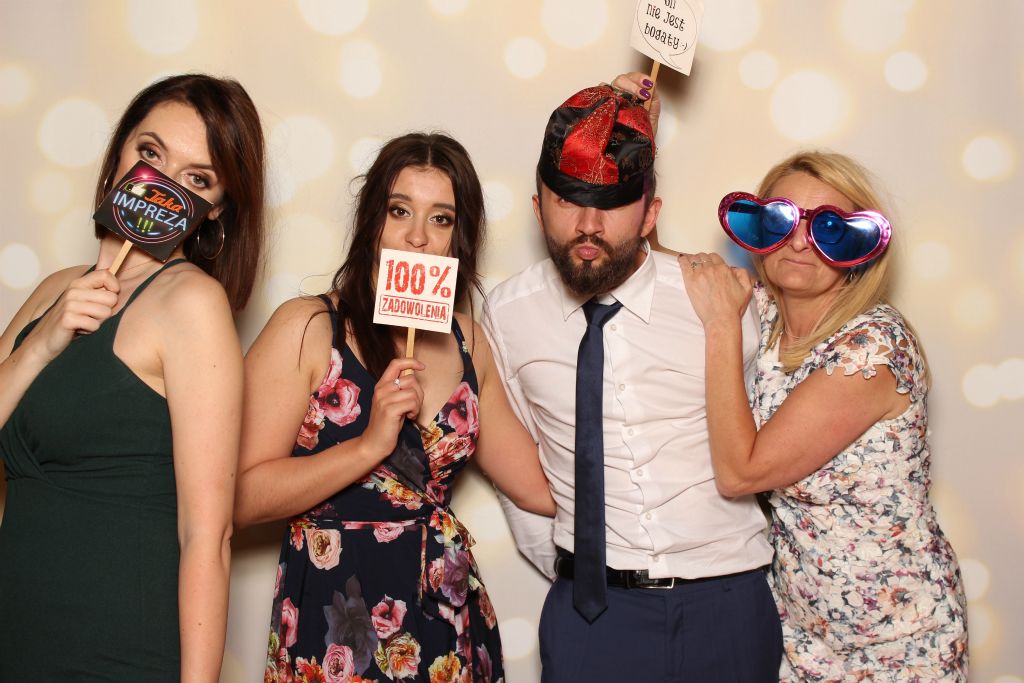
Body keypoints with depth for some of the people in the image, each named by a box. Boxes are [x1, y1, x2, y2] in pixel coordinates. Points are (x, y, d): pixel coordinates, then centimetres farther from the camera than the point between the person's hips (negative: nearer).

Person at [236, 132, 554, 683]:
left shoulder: (467, 343, 8)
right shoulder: (306, 328, -7)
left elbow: (540, 485, 10)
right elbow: (243, 498, -15)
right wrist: (370, 445, -19)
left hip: (449, 616, 5)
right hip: (333, 624, -5)